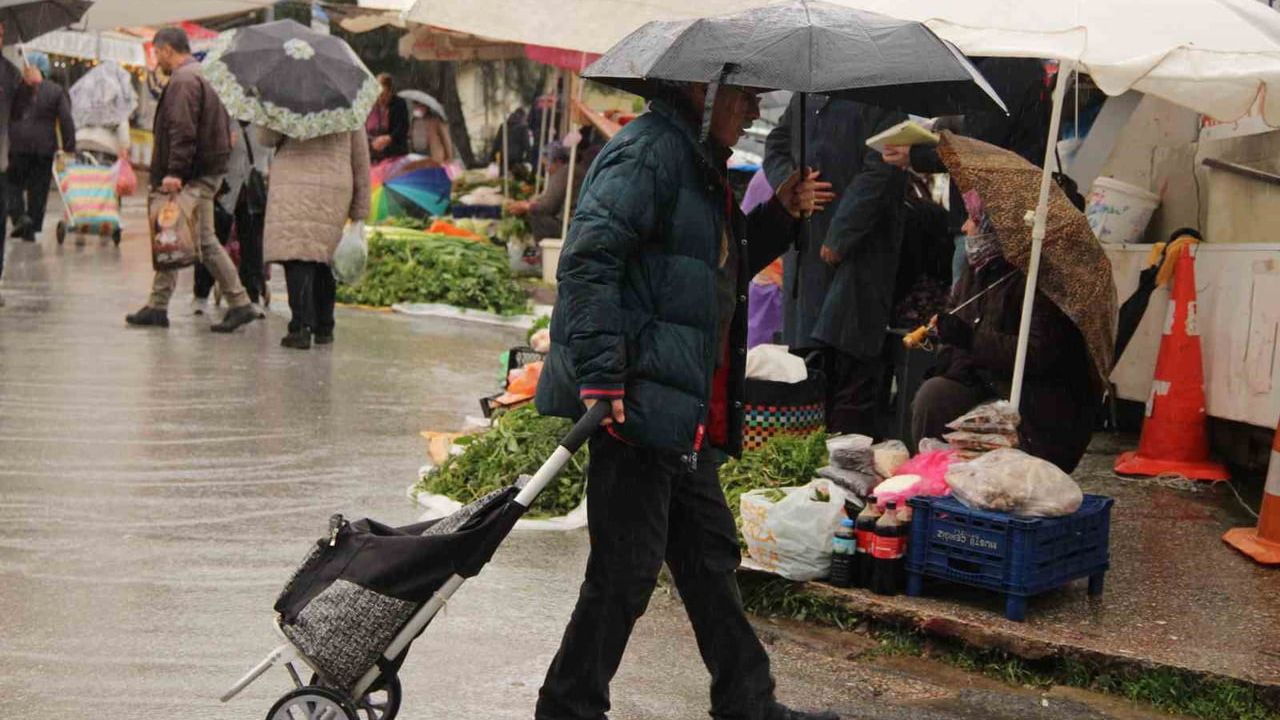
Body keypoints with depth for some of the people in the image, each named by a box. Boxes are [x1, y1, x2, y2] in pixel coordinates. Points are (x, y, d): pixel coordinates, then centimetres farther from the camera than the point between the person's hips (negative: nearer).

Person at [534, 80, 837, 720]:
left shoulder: (700, 164, 19)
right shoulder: (650, 150, -13)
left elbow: (721, 271, 28)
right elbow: (588, 259, -23)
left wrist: (779, 216, 15)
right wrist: (600, 378, -28)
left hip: (687, 415, 10)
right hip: (637, 404, -10)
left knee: (710, 558, 18)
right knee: (625, 571, -3)